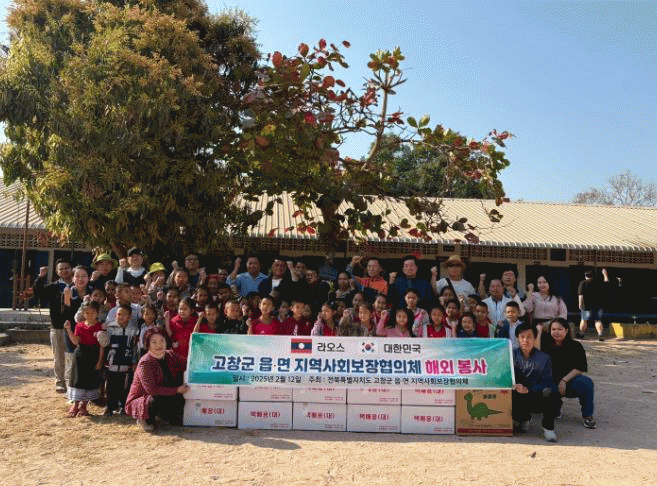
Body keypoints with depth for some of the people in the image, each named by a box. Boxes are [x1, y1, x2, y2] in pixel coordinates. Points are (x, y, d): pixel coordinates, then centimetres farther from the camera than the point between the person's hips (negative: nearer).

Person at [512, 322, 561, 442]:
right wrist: (514, 386, -25)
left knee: (549, 392, -35)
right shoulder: (512, 355, 3)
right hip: (520, 399, 2)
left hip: (539, 399, -1)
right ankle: (523, 418, 7)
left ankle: (548, 427, -9)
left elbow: (545, 382, -10)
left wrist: (528, 389, -27)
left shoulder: (544, 358, -1)